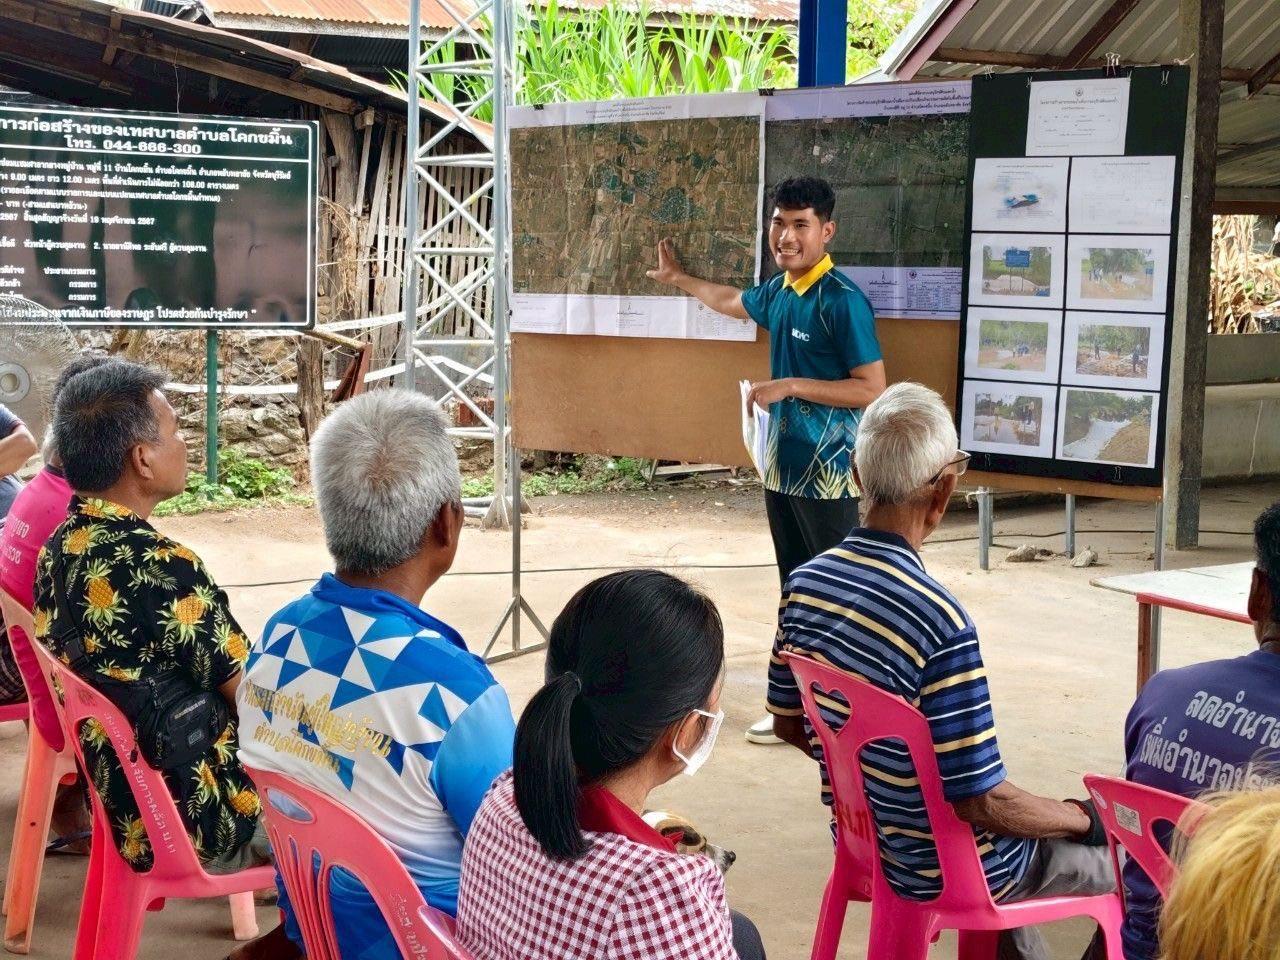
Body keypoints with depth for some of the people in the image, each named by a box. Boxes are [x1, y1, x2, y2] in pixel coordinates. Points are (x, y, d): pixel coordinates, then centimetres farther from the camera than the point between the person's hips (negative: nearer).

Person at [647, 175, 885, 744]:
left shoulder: (842, 300, -16)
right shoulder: (777, 292, 9)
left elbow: (872, 389, -18)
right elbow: (731, 302, 33)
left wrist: (791, 386, -19)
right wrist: (677, 278, 46)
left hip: (827, 472, -8)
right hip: (781, 467, 8)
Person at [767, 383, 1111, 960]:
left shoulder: (803, 584, -10)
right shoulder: (940, 622, -31)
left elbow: (787, 724, 5)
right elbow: (980, 803, -26)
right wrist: (1086, 819, -9)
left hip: (861, 841, 7)